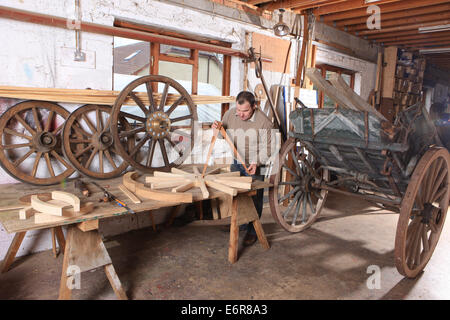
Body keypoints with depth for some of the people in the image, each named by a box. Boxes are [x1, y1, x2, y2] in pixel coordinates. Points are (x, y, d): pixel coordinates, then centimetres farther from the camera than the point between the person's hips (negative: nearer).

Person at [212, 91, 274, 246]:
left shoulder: (264, 122, -20)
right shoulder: (230, 114, -5)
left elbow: (267, 149, -16)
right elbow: (223, 135, 10)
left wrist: (256, 163, -30)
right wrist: (217, 128, -12)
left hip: (255, 166, -5)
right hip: (236, 163, 5)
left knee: (254, 199, 2)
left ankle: (252, 231, 17)